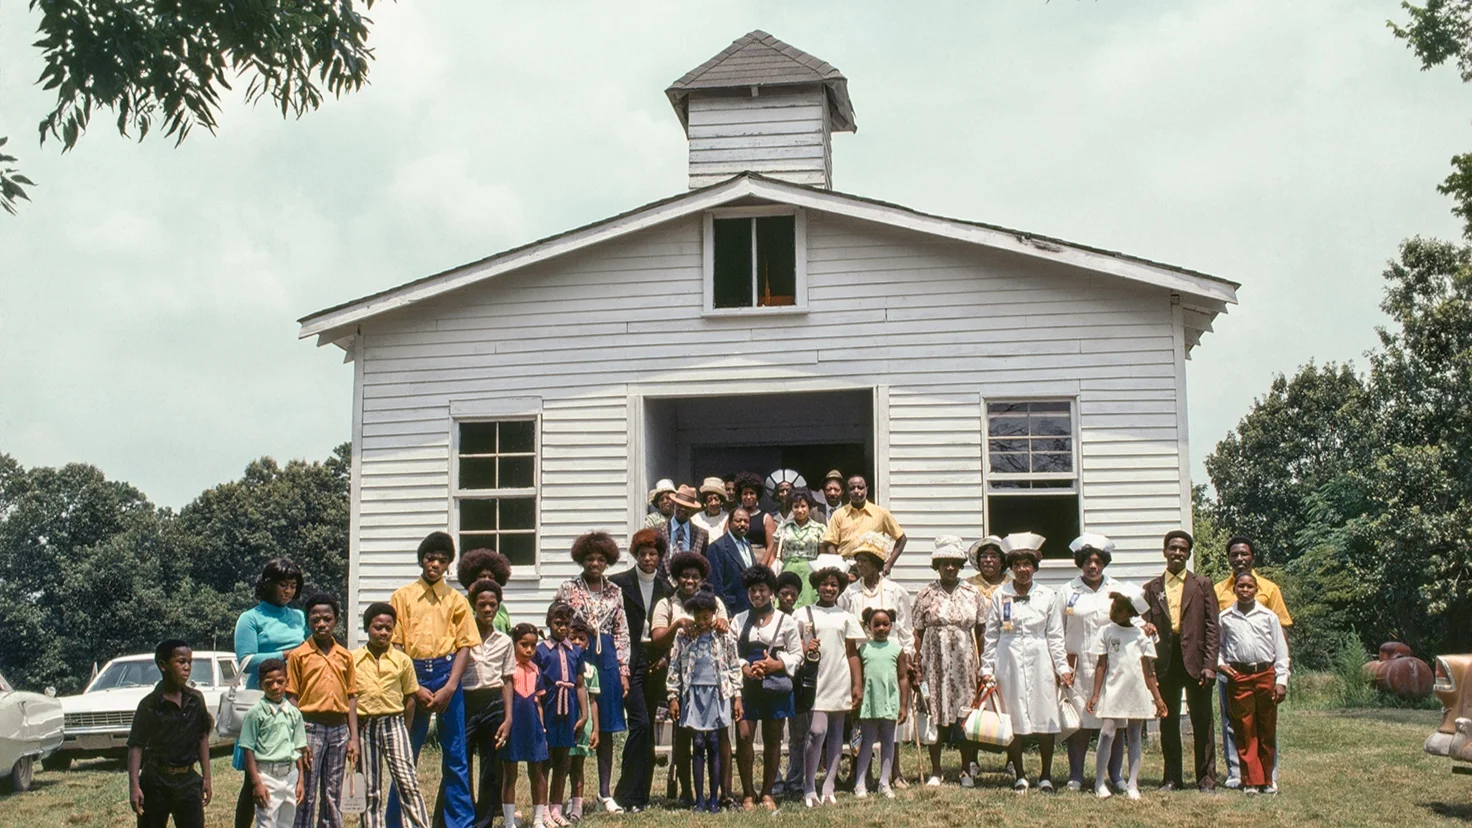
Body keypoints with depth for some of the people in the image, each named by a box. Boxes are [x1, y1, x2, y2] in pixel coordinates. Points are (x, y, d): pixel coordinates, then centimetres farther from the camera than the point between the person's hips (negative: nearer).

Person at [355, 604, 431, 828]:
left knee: (407, 781, -11)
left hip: (394, 723, -1)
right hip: (364, 726, 1)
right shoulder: (353, 659, 3)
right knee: (370, 789, 8)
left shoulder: (402, 660, 3)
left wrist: (403, 730, 6)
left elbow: (409, 699, 8)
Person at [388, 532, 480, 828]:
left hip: (447, 676, 1)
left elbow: (465, 646, 3)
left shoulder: (456, 600, 8)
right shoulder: (402, 597, 6)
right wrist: (415, 688, -9)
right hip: (411, 676, 0)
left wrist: (449, 688, -10)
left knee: (455, 754, 3)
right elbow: (395, 645, 0)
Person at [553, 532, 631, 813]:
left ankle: (605, 792, 15)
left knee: (606, 729, 6)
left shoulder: (614, 592, 11)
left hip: (607, 660, 3)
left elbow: (622, 632, 11)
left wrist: (623, 671, 6)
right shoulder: (568, 588, 2)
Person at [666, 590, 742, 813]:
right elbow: (674, 668, 4)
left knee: (714, 746, 2)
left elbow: (735, 667, 5)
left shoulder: (724, 635, 2)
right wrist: (673, 697, 0)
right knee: (698, 746, -1)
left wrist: (737, 696, 2)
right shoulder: (684, 635, 2)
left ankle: (714, 799, 8)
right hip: (693, 693, 0)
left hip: (717, 694, 0)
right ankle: (699, 799, 4)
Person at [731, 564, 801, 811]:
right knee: (744, 736, -7)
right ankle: (747, 793, 4)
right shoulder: (739, 620, 8)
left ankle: (767, 793, 17)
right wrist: (745, 669, -13)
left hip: (775, 686, 0)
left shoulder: (786, 621, 5)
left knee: (772, 739, 6)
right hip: (746, 686, 0)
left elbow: (797, 654, 4)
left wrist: (776, 665, -12)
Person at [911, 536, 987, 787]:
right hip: (935, 663, -1)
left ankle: (967, 770, 12)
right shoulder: (926, 595, 2)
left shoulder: (972, 593, 5)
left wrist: (981, 664, 1)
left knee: (965, 712, 1)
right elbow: (918, 632, 2)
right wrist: (917, 665, -4)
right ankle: (935, 771, 12)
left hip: (965, 663, 1)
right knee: (934, 714, 2)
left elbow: (980, 632, 7)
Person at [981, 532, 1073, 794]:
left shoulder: (1048, 596, 4)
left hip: (1039, 662, 0)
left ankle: (1046, 775, 14)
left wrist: (1063, 667, 1)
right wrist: (987, 669, 3)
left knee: (1046, 720, 1)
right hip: (1008, 662, 0)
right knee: (1012, 722, 3)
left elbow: (1055, 636, 6)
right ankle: (1020, 776, 16)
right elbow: (991, 636, 6)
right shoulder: (999, 596, 3)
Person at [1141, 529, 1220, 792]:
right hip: (1165, 661, 2)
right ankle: (1172, 777, 15)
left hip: (1195, 660, -2)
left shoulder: (1202, 585, 5)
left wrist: (1209, 665, -9)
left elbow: (1212, 627, 0)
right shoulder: (1152, 588, 10)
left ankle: (1206, 777, 10)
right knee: (1168, 722, 7)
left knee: (1202, 722, 3)